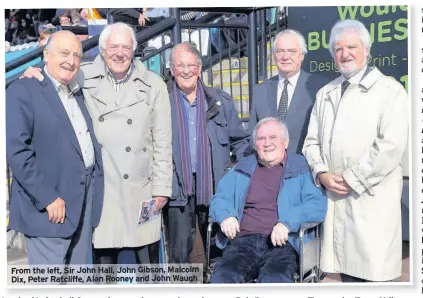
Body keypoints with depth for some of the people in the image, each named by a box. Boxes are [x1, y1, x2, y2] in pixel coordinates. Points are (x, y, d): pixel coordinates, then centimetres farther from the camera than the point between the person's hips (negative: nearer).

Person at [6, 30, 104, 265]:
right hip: (50, 204, -7)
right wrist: (47, 198, -20)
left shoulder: (78, 93, 16)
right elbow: (16, 150, -17)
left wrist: (96, 184, 8)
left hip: (85, 199, 7)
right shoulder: (23, 91, -8)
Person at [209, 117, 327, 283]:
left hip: (281, 243, -2)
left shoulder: (301, 169, 10)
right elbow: (219, 198, 21)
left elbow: (318, 204, -2)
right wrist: (225, 215, -2)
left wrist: (288, 223, -18)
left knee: (274, 279, -34)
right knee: (223, 276, -28)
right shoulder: (242, 168, 22)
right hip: (243, 241, 3)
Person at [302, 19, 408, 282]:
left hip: (371, 196, -5)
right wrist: (322, 173, -3)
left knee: (372, 272, -1)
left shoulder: (389, 89, -1)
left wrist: (352, 179, -12)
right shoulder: (325, 93, 17)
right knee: (346, 269, 11)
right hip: (335, 195, 5)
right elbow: (312, 140, 14)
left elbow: (392, 144, -12)